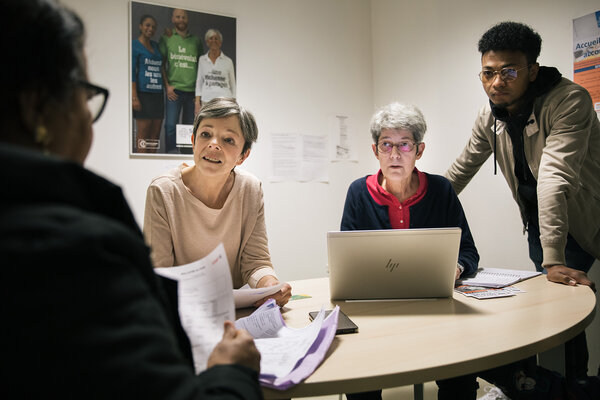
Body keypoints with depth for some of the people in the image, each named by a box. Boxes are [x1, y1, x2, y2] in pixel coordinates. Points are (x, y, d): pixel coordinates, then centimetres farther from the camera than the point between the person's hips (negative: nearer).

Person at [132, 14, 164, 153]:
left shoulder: (156, 45, 21)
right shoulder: (134, 45, 1)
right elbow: (131, 72, -8)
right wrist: (134, 97, -15)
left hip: (157, 94, 6)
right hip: (143, 93, -6)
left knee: (155, 134, 4)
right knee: (143, 133, -7)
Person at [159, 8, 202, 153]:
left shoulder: (196, 40, 15)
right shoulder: (166, 38, 9)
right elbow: (161, 64, 6)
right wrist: (167, 86, -5)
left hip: (193, 91, 2)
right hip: (174, 90, -2)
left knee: (190, 127, 5)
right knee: (171, 125, -10)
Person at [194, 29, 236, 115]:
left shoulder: (228, 61, 7)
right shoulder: (202, 59, 11)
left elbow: (232, 84, 11)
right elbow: (199, 82, 12)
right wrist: (197, 103, 5)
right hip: (206, 100, 1)